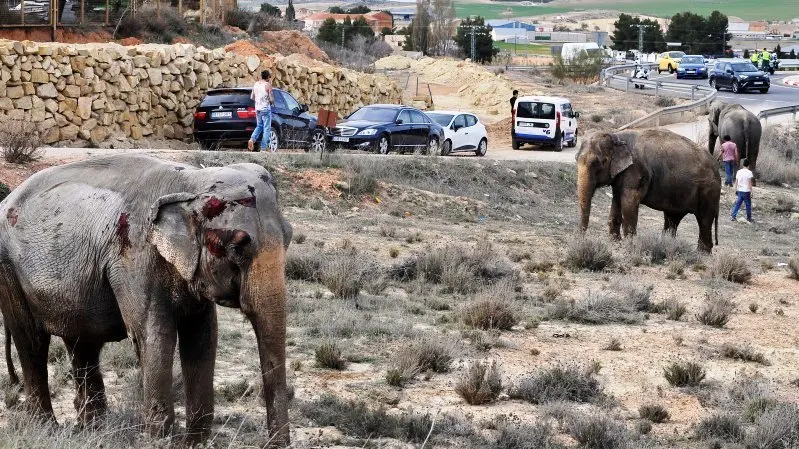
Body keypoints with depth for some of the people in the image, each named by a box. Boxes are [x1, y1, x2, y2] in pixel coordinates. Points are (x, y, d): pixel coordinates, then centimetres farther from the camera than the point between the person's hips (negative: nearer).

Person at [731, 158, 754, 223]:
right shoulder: (749, 172, -10)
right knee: (748, 205, 5)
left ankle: (733, 216, 7)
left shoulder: (739, 172, 4)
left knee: (738, 203, 12)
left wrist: (736, 190, 17)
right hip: (746, 191, -4)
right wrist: (751, 192, -6)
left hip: (740, 191, 4)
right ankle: (749, 219, 11)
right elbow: (750, 183, -10)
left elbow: (736, 182, 8)